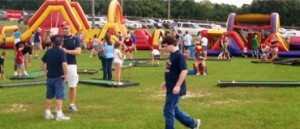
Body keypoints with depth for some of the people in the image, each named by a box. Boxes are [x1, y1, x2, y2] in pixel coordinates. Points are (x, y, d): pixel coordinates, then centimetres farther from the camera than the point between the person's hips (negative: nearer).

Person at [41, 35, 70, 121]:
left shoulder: (48, 52, 7)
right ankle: (59, 115, -5)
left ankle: (47, 113, 22)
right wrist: (65, 75, -17)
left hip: (50, 77, 6)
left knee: (49, 96, 14)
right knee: (59, 96, -3)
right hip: (59, 77, -6)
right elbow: (64, 64, -25)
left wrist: (46, 72, 18)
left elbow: (42, 62, 15)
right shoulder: (61, 52, -13)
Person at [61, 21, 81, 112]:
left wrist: (67, 51, -21)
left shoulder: (75, 39, 1)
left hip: (71, 65, -1)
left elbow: (78, 51, -9)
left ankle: (72, 105, 16)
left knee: (72, 86, 5)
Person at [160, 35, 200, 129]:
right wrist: (166, 82, 21)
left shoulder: (179, 55, -17)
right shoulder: (171, 55, 11)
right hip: (170, 88, 10)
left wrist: (178, 86, -25)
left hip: (175, 89, -10)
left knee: (168, 111, -3)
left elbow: (184, 71, -23)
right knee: (174, 109, 18)